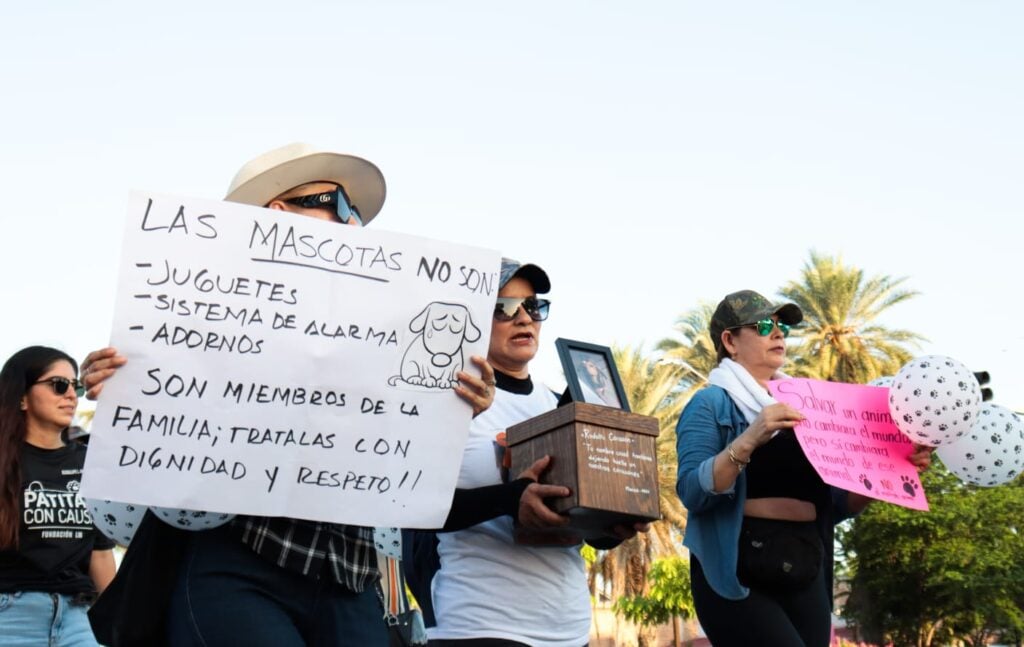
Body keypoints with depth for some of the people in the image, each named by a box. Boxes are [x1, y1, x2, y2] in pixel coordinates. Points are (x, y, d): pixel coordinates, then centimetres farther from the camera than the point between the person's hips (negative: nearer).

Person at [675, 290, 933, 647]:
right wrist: (748, 440, -24)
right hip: (736, 576, -6)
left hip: (804, 576, 6)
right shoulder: (711, 404, 1)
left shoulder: (798, 408, 19)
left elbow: (835, 505, 18)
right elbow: (692, 492, -13)